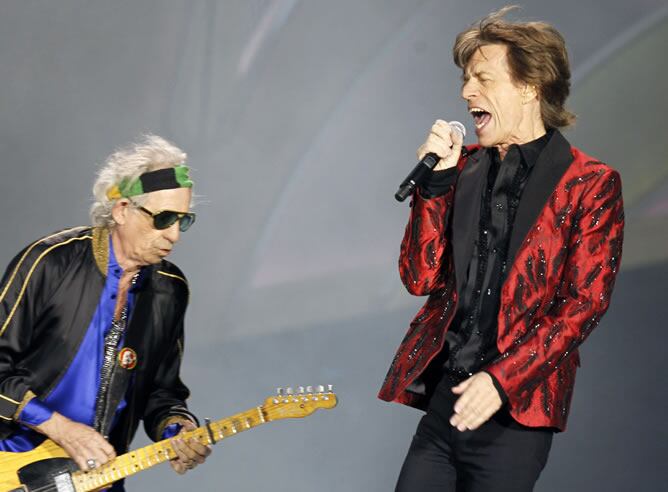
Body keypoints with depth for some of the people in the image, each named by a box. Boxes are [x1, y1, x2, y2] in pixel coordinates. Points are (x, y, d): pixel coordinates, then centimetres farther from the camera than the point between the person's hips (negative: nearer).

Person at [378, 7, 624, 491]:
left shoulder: (591, 184, -2)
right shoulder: (464, 168, 11)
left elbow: (585, 302, -7)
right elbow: (421, 279, 7)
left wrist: (502, 379, -16)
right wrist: (435, 180, -4)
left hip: (513, 409, -4)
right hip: (441, 398, 4)